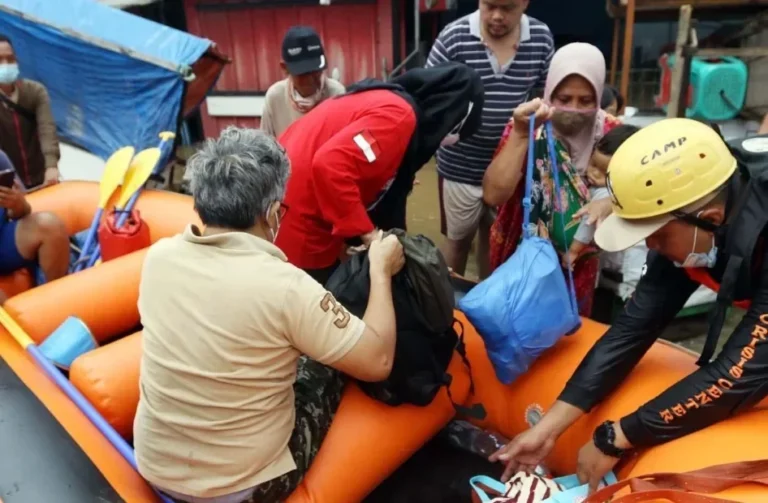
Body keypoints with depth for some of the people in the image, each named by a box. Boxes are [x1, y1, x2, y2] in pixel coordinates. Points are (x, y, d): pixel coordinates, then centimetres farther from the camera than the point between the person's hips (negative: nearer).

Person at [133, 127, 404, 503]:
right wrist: (381, 270, -6)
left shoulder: (158, 256, -11)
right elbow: (378, 362, -18)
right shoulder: (285, 287, -28)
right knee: (325, 363, 15)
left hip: (154, 468, 5)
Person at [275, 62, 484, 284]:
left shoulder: (389, 102, 14)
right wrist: (368, 233, -20)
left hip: (301, 214, 9)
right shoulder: (398, 115, -17)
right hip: (295, 224, -9)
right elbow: (331, 166, -30)